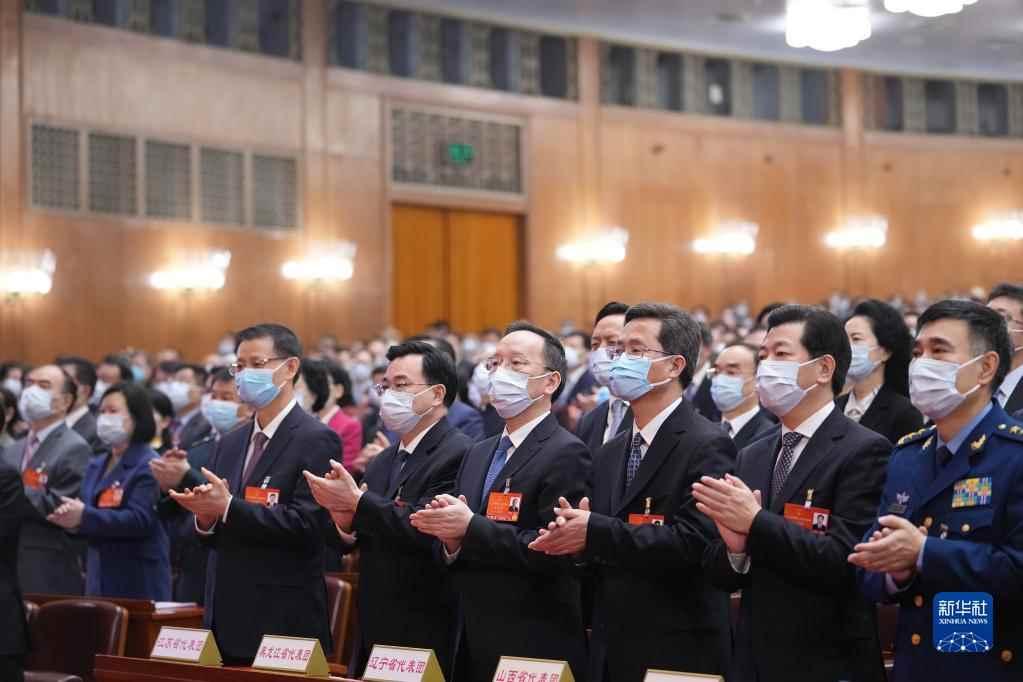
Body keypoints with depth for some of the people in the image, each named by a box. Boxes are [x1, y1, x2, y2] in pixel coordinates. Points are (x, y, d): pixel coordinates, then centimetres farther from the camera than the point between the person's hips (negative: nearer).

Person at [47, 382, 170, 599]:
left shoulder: (148, 466, -8)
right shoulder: (96, 466, 17)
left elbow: (140, 520, -19)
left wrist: (84, 517, -24)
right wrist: (70, 519, -7)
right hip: (100, 578, 7)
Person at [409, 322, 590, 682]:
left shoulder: (566, 454, -10)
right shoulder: (478, 454, 15)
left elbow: (552, 551, -20)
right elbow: (457, 554, 14)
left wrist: (469, 528, -20)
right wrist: (451, 541, -8)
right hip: (473, 645, 7)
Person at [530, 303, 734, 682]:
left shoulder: (707, 447, -10)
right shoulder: (610, 454, 15)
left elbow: (695, 541, -22)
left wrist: (595, 533, -20)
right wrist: (572, 536, -6)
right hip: (610, 651, 7)